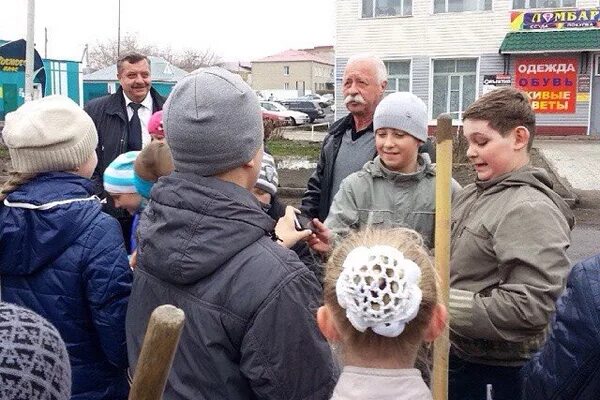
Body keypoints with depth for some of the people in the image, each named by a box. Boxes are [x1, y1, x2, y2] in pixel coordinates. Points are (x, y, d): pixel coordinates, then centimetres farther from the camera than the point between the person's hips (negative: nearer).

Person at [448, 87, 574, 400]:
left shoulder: (531, 209, -19)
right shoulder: (471, 196, 5)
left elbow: (530, 307, -26)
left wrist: (441, 308, -23)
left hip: (500, 370, -7)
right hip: (457, 352, 7)